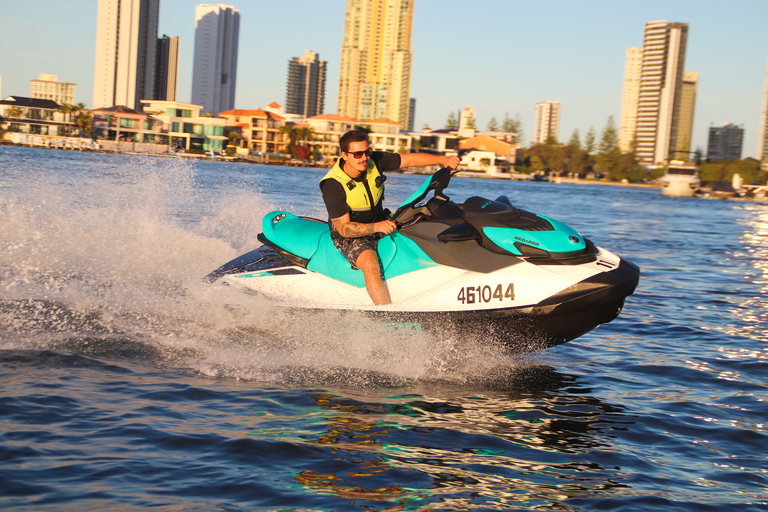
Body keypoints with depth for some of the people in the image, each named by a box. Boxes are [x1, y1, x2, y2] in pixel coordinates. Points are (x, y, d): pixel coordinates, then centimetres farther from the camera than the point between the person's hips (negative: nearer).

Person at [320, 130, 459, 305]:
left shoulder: (374, 161, -11)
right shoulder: (333, 186, -24)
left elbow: (410, 159, -10)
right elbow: (343, 228, -26)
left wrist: (443, 159, -24)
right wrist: (376, 227, -39)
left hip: (381, 223, 7)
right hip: (352, 236, -7)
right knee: (371, 264, -34)